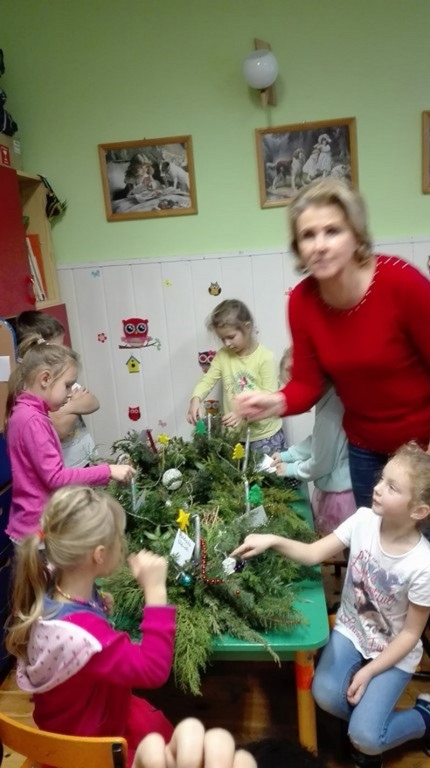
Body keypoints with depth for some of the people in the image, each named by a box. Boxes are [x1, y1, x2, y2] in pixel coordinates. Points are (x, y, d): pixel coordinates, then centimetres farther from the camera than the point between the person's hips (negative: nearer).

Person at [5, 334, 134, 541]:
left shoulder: (26, 414, 9)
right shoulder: (32, 420, -21)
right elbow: (55, 478, -23)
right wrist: (108, 471, -20)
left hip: (35, 523, 9)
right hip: (38, 529, -9)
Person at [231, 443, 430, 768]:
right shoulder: (364, 520, -19)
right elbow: (313, 554, -15)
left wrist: (368, 672, -14)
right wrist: (273, 540, -32)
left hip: (393, 651, -3)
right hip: (350, 630, 4)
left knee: (364, 737, -13)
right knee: (326, 694, -18)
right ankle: (369, 713, 15)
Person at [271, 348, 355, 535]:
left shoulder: (329, 413, -31)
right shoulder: (331, 397, -3)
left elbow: (321, 463, -21)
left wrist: (292, 469, -5)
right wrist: (287, 454, 10)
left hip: (338, 493, -9)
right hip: (332, 487, 9)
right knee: (322, 536, 25)